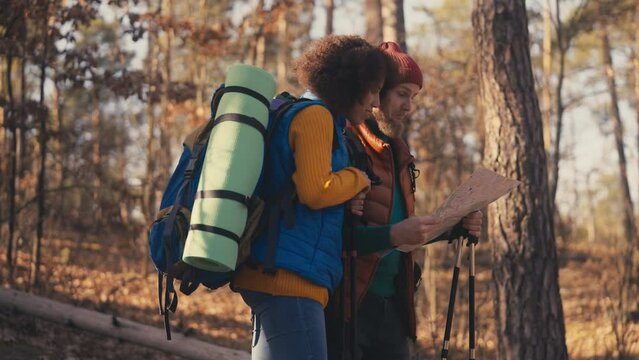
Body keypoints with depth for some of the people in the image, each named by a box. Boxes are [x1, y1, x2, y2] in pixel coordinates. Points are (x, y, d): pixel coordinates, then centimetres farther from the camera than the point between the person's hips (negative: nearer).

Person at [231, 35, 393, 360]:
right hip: (290, 278, -11)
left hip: (269, 275, 11)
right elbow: (316, 190, -18)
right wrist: (358, 179, 0)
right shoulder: (316, 116, -7)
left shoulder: (290, 115, 23)